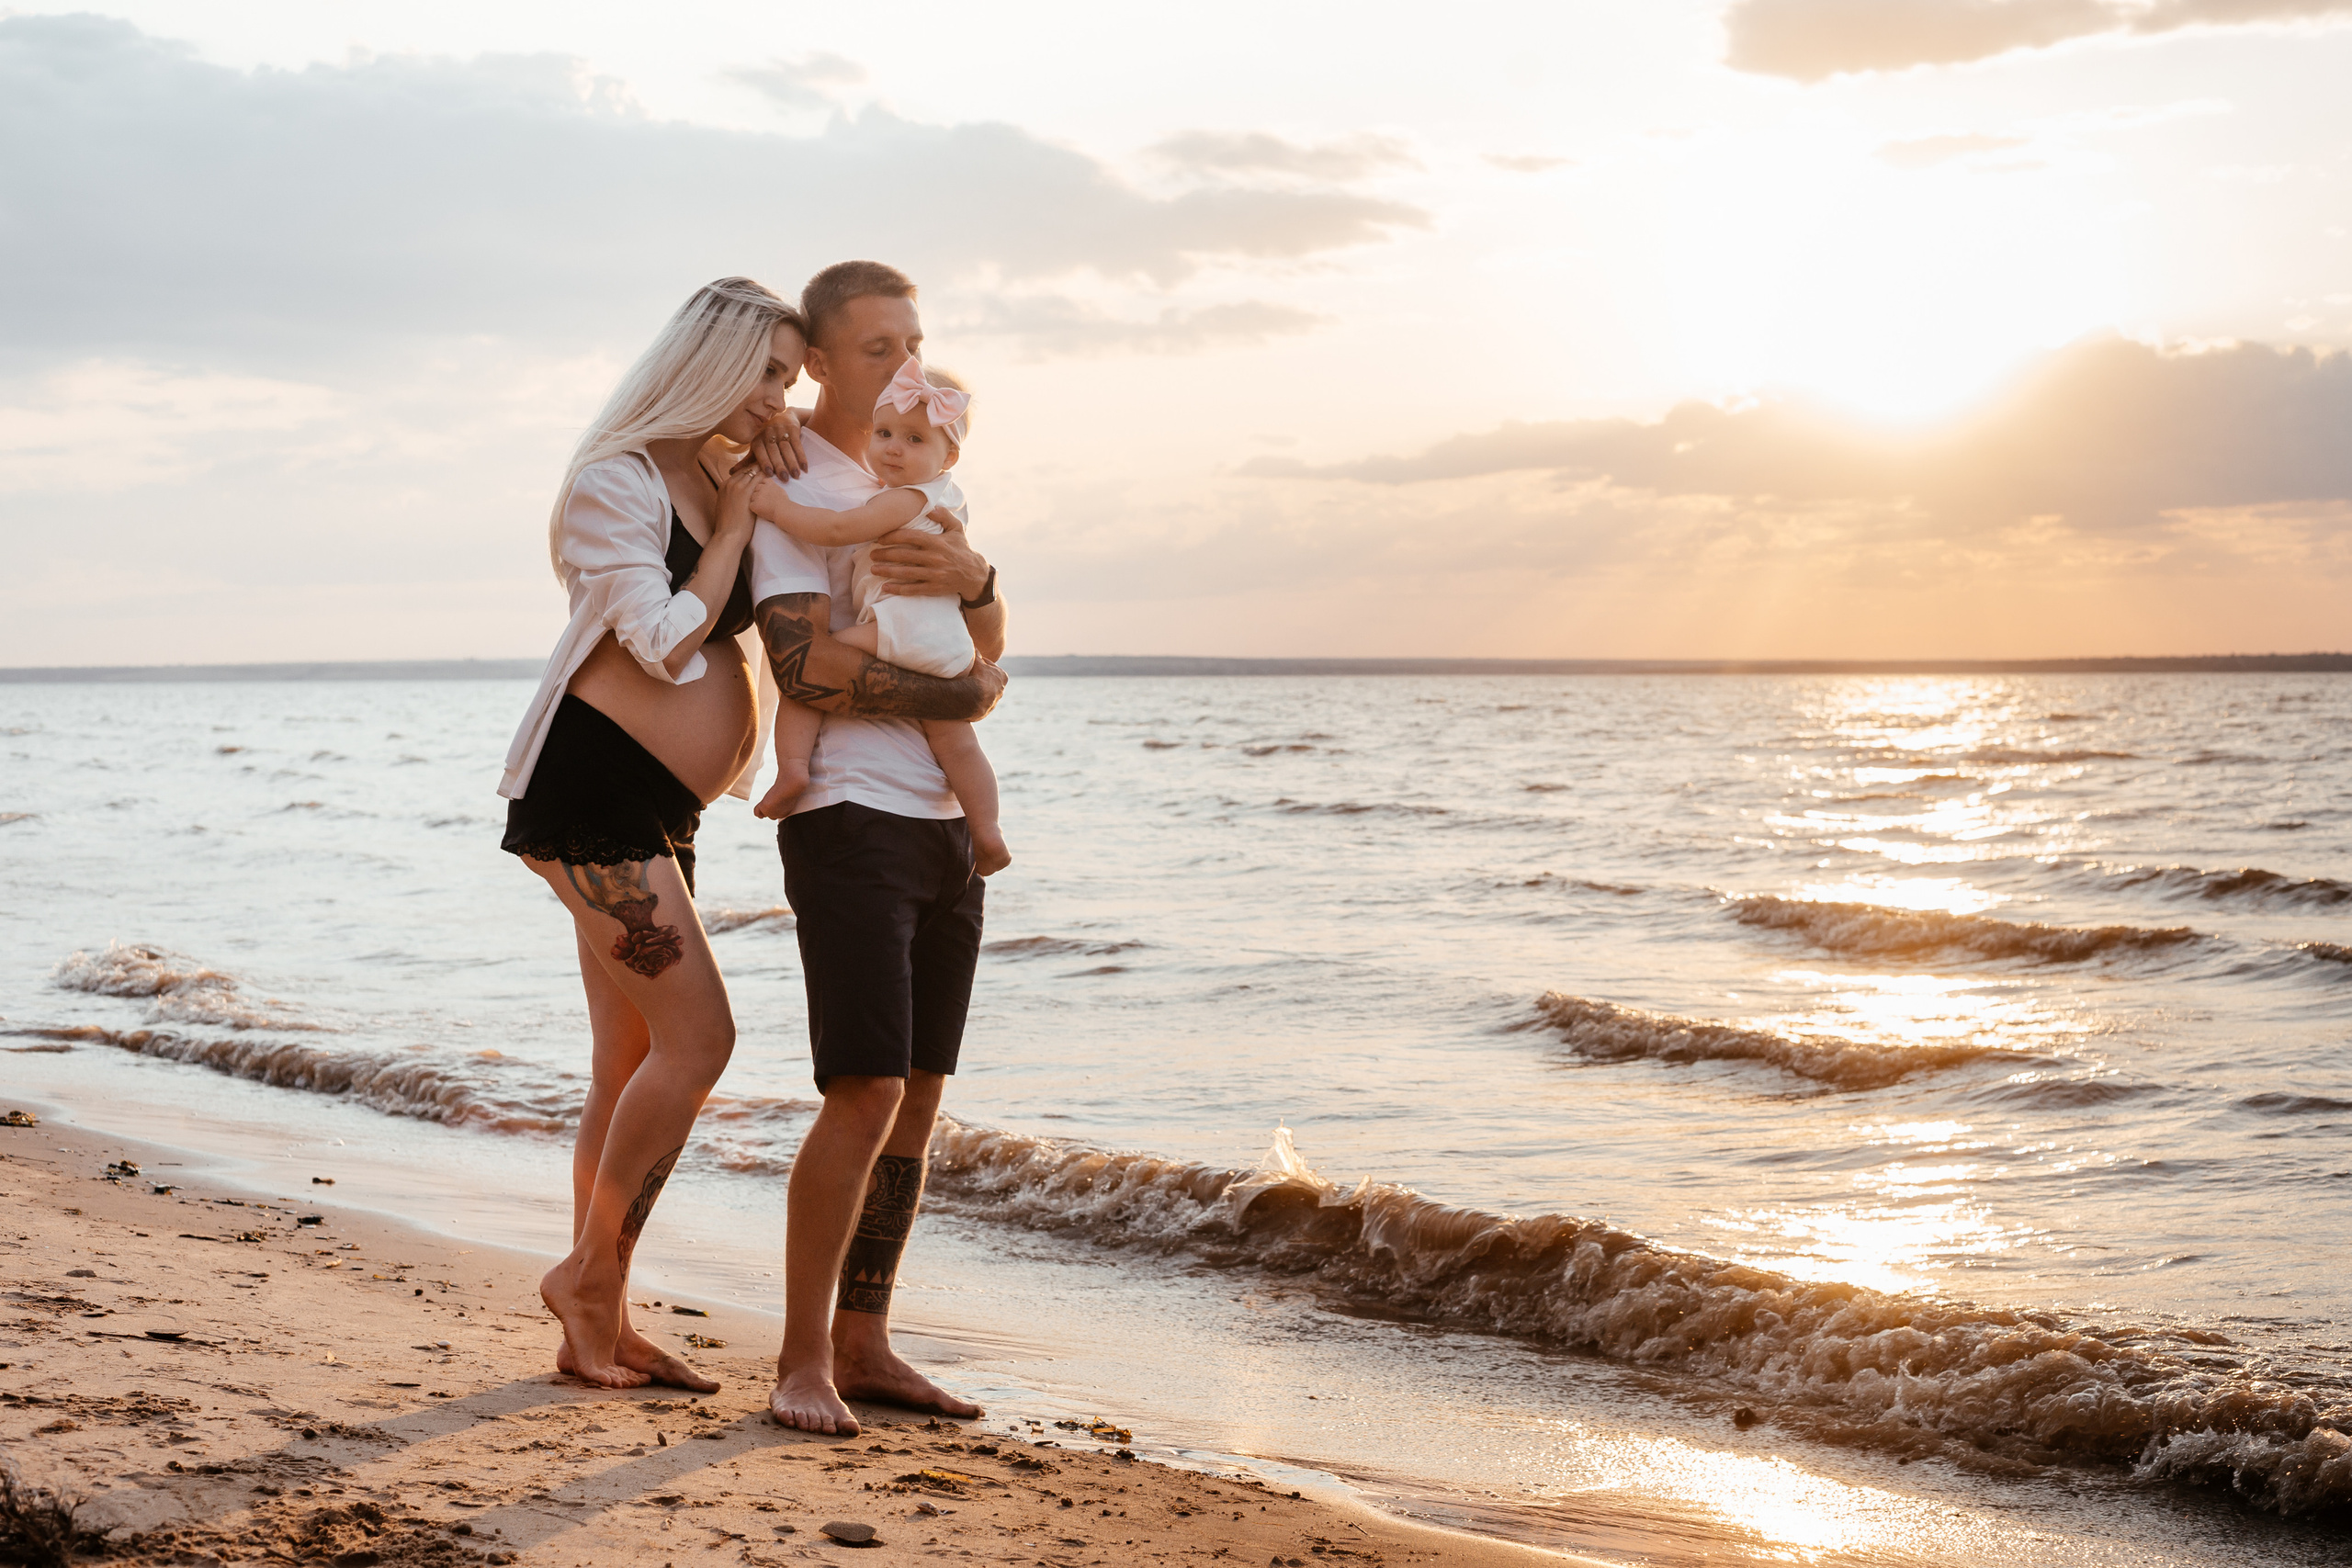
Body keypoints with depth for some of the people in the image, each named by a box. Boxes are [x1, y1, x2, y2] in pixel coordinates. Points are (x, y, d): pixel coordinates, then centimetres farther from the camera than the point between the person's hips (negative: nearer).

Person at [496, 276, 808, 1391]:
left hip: (656, 813, 9)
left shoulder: (710, 482, 16)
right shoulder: (612, 482, -9)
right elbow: (667, 643, -16)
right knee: (698, 1038, -14)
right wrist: (735, 525, -6)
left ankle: (597, 1330, 15)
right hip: (591, 785, -9)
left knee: (634, 1065, 9)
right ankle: (591, 1276, -1)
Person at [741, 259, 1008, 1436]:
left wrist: (972, 581, -13)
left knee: (919, 1097, 6)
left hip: (944, 824, 8)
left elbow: (989, 648, 10)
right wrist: (962, 697, -8)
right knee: (867, 1094, -15)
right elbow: (806, 668, -18)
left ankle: (862, 1345, 13)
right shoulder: (788, 486, -6)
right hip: (847, 820, -8)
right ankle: (801, 1363, -7)